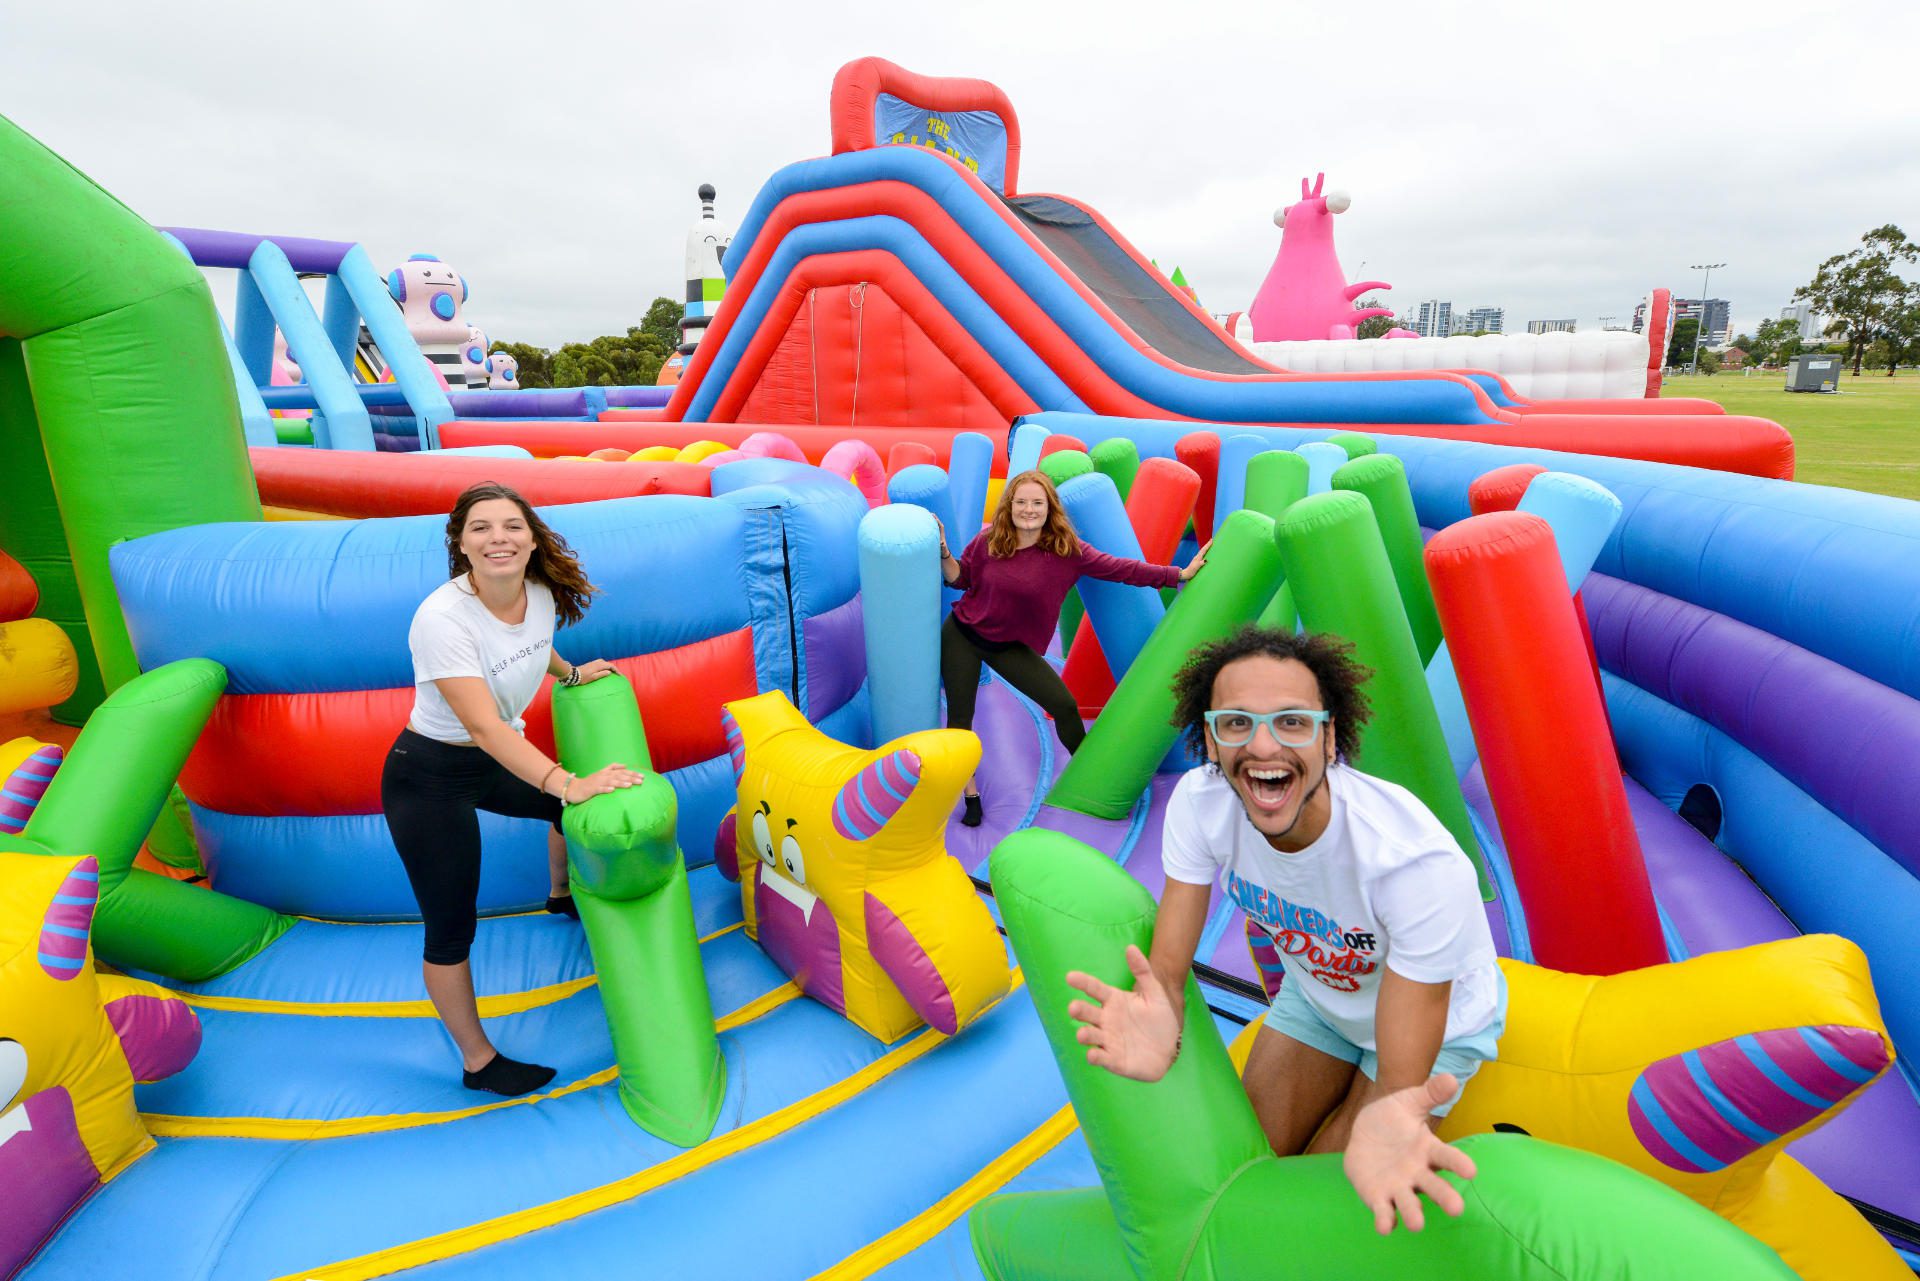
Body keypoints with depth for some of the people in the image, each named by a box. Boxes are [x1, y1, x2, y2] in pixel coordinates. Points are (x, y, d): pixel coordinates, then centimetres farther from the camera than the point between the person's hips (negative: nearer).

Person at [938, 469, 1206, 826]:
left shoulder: (1067, 550, -13)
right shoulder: (988, 540, -11)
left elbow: (1118, 568, -13)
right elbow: (960, 578, 2)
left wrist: (1180, 573, -15)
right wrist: (943, 550, -17)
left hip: (1010, 646, 0)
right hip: (961, 636, 0)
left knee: (1064, 705, -4)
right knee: (960, 715, 2)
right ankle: (970, 794, 22)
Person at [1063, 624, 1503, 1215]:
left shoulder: (1418, 861, -41)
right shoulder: (1200, 801, -28)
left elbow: (1403, 1083, -36)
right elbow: (1167, 966, -26)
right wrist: (1159, 1030, -51)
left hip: (1437, 1023, -3)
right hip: (1316, 989, 4)